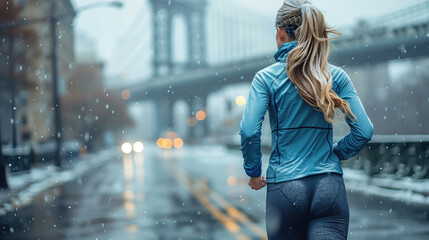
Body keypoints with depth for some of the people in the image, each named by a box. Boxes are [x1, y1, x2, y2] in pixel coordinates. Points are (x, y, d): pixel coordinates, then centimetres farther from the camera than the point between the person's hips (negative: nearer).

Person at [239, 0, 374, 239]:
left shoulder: (266, 78, -2)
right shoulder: (337, 76, 3)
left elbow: (249, 131, -12)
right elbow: (364, 131, -2)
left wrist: (254, 172, 4)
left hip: (285, 188, -1)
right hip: (330, 187, 1)